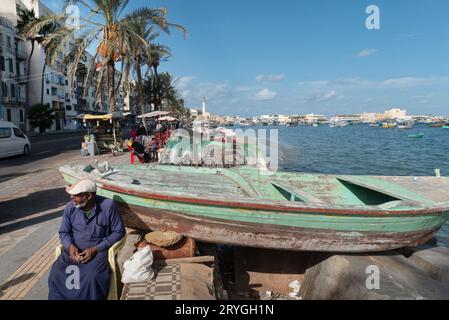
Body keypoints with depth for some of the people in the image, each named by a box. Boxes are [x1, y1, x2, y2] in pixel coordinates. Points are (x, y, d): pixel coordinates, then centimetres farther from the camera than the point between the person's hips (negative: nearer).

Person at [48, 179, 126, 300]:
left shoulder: (108, 205, -16)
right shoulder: (70, 207, -4)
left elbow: (119, 231, -9)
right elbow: (64, 232, 8)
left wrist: (96, 249, -15)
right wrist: (70, 246, -14)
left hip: (99, 250, -4)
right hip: (74, 250, 4)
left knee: (92, 278, -30)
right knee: (56, 273, -20)